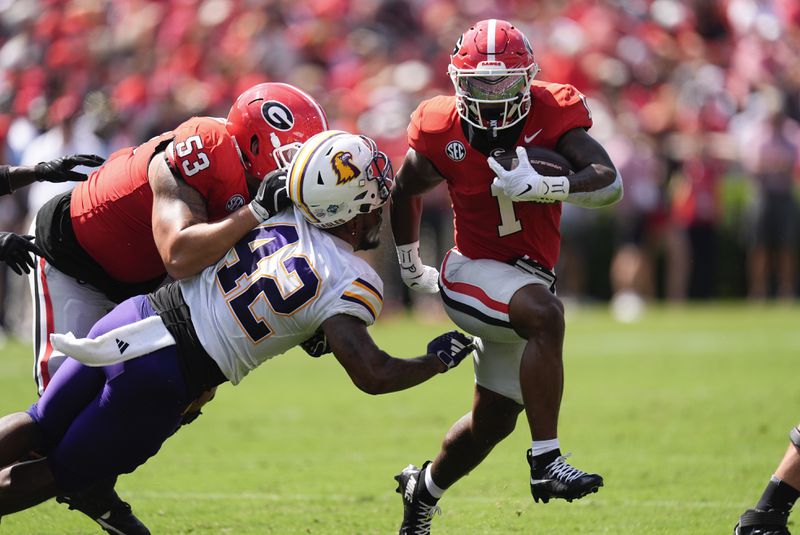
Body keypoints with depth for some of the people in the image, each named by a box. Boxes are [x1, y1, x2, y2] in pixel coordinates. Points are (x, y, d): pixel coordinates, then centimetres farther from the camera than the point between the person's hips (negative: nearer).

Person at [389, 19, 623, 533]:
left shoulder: (551, 115, -13)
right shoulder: (442, 131, -11)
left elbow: (610, 182, -24)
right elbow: (407, 192, 11)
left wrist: (543, 186, -40)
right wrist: (410, 264, 22)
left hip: (528, 277, 4)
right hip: (473, 273, -4)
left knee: (493, 420, 15)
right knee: (546, 316, -36)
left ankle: (423, 489, 43)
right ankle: (546, 465, -36)